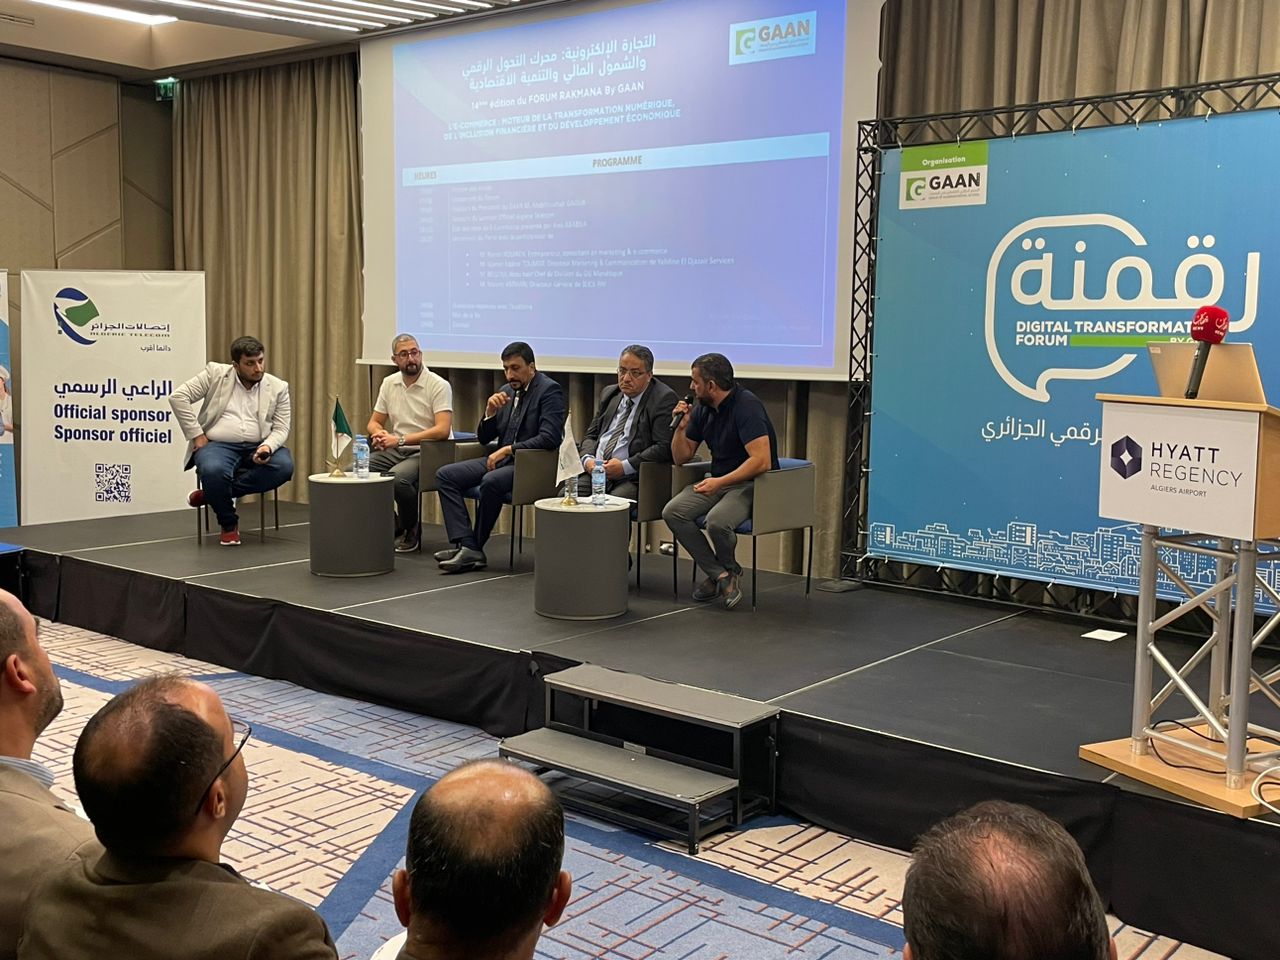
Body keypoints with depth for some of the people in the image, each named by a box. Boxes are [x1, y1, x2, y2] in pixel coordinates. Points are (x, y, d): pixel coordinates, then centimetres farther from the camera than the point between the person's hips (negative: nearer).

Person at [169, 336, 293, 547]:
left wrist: (267, 447, -19)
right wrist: (196, 434, -7)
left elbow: (281, 429, 3)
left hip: (257, 448, 3)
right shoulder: (215, 373, 3)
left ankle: (212, 494, -13)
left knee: (284, 466, -28)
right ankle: (229, 524, -6)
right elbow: (178, 396, -1)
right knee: (213, 470, -36)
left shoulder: (278, 387, 7)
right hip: (218, 445, -2)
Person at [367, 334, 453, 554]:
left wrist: (400, 439, -26)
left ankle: (411, 530, -6)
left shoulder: (438, 385, -12)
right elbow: (374, 422, 16)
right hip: (397, 451, 7)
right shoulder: (389, 383, 9)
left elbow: (442, 430, -22)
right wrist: (379, 433, -11)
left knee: (397, 477, -35)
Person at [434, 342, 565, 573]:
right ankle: (467, 546, -19)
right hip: (501, 459, 8)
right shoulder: (506, 392, 14)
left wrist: (508, 449, -21)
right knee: (445, 475, -8)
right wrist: (490, 412, -4)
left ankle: (475, 547, -14)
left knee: (491, 482, -35)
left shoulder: (550, 390, -8)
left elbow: (549, 438, -20)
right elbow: (483, 438, 16)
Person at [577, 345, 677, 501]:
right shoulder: (609, 394, 20)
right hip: (596, 471, 6)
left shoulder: (663, 398, -2)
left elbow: (664, 447, -11)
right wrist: (588, 459, 0)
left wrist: (625, 466, -16)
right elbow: (591, 435, 22)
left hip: (632, 478, -6)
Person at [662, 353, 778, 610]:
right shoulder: (703, 410, 6)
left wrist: (720, 482, -29)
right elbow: (681, 457, 14)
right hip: (718, 480, 8)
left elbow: (762, 461, -26)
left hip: (752, 483, -8)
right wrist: (681, 427, -4)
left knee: (717, 520, -34)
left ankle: (728, 569, 1)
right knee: (672, 512, -15)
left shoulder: (746, 406, -18)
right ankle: (720, 574, -9)